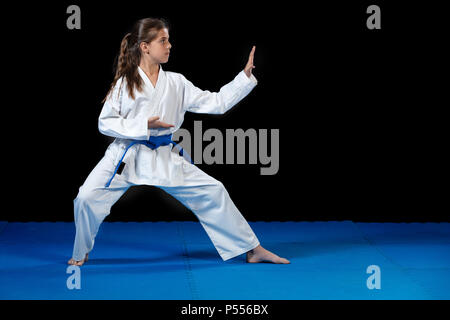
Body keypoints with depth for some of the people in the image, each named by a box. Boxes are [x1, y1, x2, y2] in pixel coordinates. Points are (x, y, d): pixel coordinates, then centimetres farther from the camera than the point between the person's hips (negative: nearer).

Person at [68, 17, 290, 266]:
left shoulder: (176, 83, 6)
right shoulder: (125, 83, -3)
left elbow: (216, 103, 6)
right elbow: (105, 122, -5)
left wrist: (245, 76, -1)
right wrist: (143, 126, -18)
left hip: (165, 159, 3)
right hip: (127, 156, -3)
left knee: (213, 192, -2)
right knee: (87, 198, -18)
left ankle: (252, 250, 9)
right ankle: (81, 254, 10)